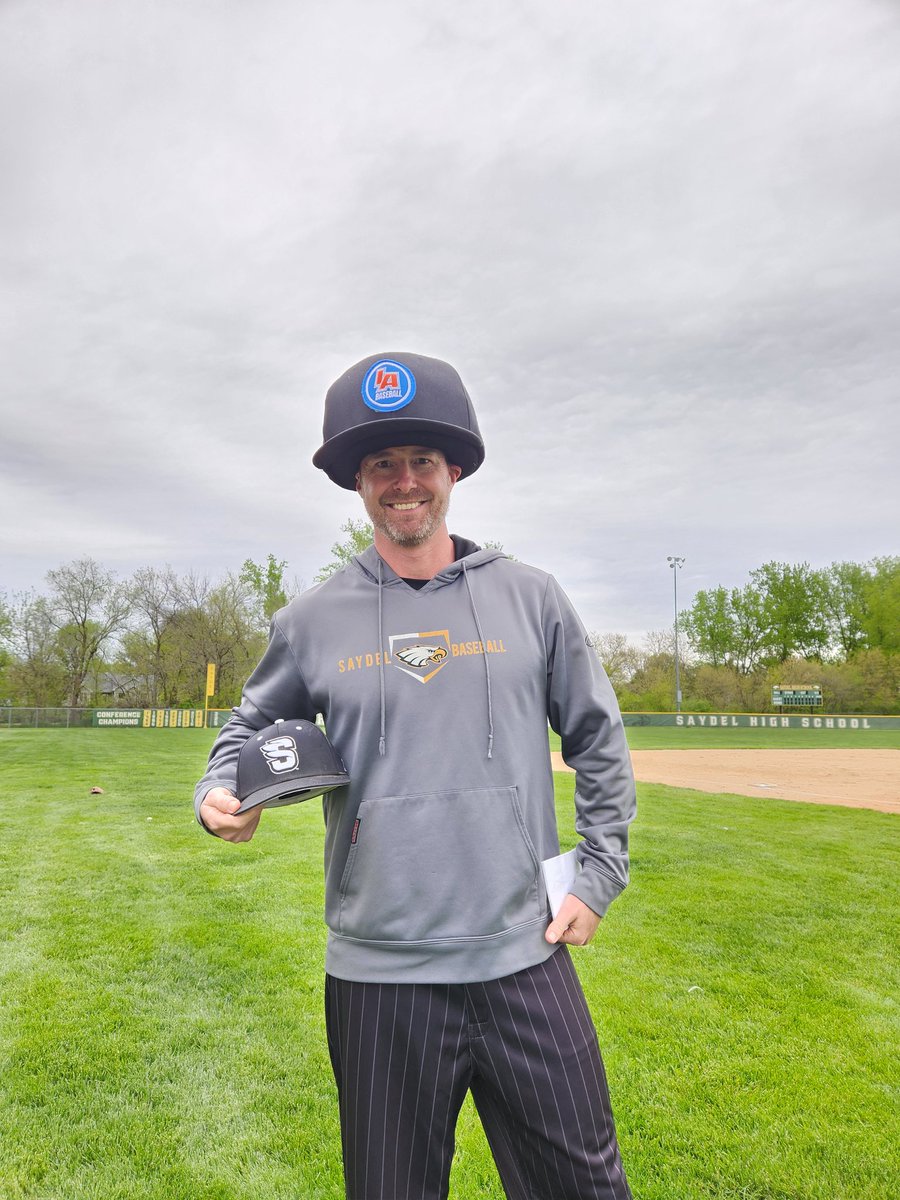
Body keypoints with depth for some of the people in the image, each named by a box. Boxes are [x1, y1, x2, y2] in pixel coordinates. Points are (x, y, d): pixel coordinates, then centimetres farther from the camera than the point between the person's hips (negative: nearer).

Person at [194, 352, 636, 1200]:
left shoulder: (531, 598, 1)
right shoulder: (312, 620, 0)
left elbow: (600, 743, 9)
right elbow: (252, 724, 14)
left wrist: (598, 877, 4)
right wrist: (220, 793, -6)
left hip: (526, 961, 0)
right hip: (377, 976, 0)